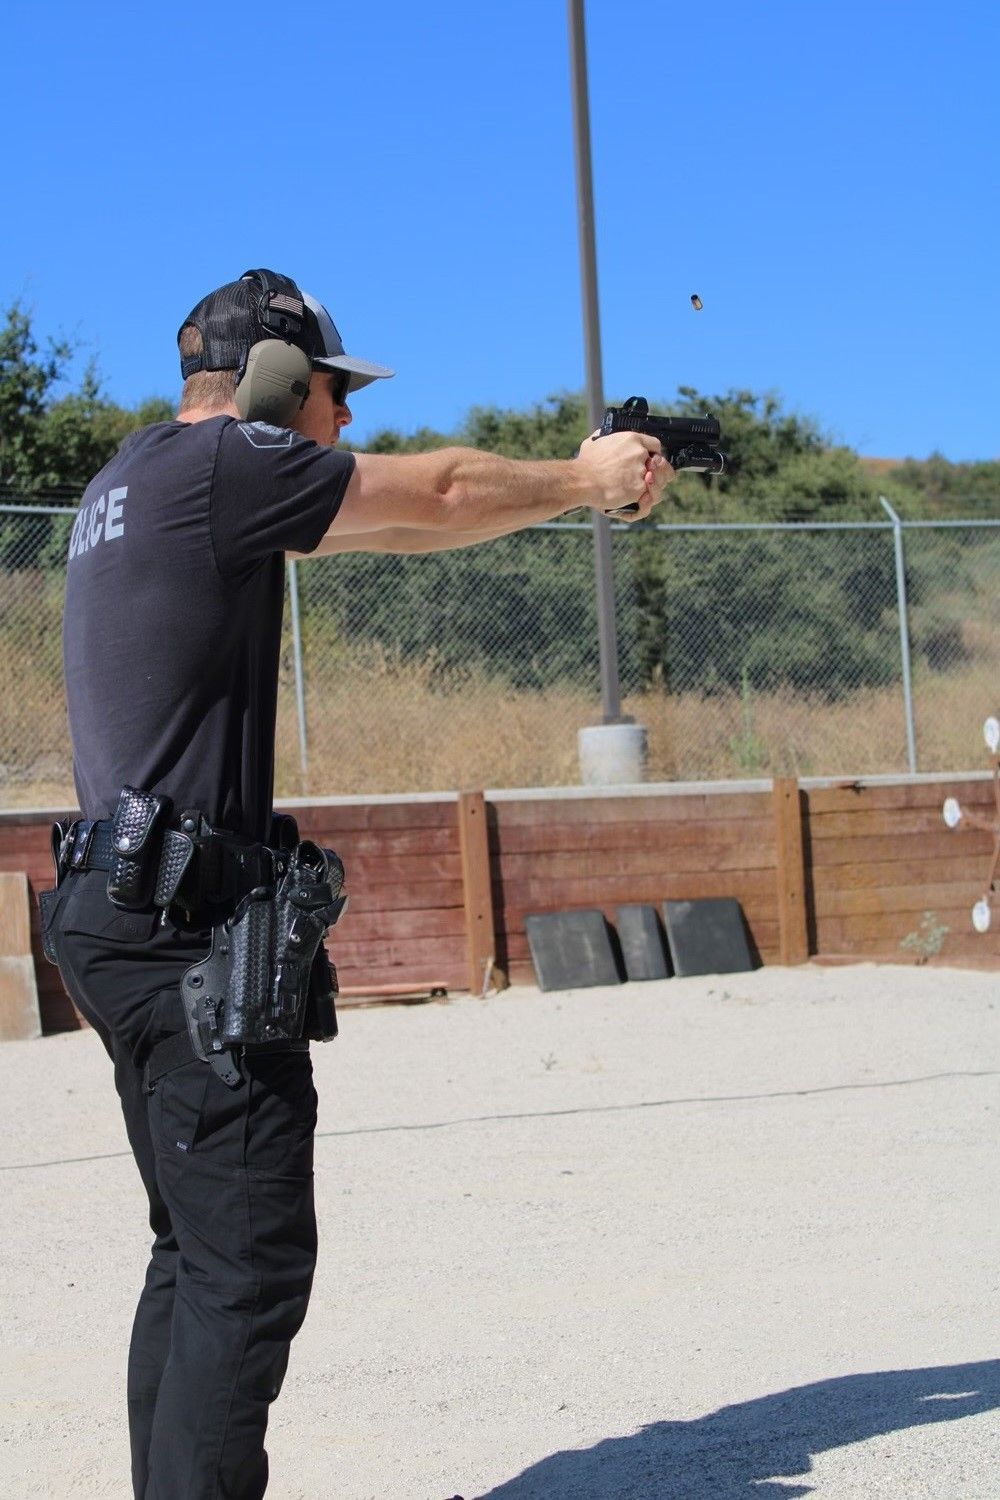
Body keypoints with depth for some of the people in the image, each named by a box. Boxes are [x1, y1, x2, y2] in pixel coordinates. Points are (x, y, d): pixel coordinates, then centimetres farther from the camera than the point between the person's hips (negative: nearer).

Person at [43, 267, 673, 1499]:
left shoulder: (134, 476, 20)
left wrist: (573, 481, 24)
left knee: (198, 1258, 15)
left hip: (121, 919, 10)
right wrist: (585, 480, 16)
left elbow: (393, 519, 24)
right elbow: (438, 495, -1)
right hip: (190, 920, -10)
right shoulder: (219, 461, -9)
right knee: (250, 1261, -9)